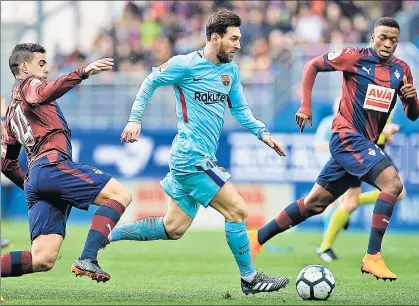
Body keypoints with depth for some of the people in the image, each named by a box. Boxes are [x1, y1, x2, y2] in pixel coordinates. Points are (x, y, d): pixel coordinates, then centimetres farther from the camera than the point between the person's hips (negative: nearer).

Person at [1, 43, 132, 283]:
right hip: (52, 164, -8)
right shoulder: (27, 84, 10)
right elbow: (44, 93, -17)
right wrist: (83, 73, -28)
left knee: (43, 260, -1)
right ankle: (87, 260, -26)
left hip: (34, 176, 8)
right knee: (120, 195, -12)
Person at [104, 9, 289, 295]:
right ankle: (250, 279, 1)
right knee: (238, 210, -10)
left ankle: (107, 235, 22)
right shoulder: (187, 64, -10)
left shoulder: (231, 71, 11)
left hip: (204, 159, 9)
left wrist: (262, 133, 5)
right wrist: (135, 119, -6)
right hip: (192, 158, -9)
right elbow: (151, 82, 0)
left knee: (172, 229, 12)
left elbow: (240, 108, 19)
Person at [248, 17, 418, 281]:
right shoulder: (356, 57, -8)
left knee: (315, 203, 12)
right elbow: (312, 66, 2)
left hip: (366, 143, 7)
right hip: (348, 136, -7)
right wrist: (306, 106, -3)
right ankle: (373, 257, -23)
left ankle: (258, 237, 24)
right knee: (393, 183, -25)